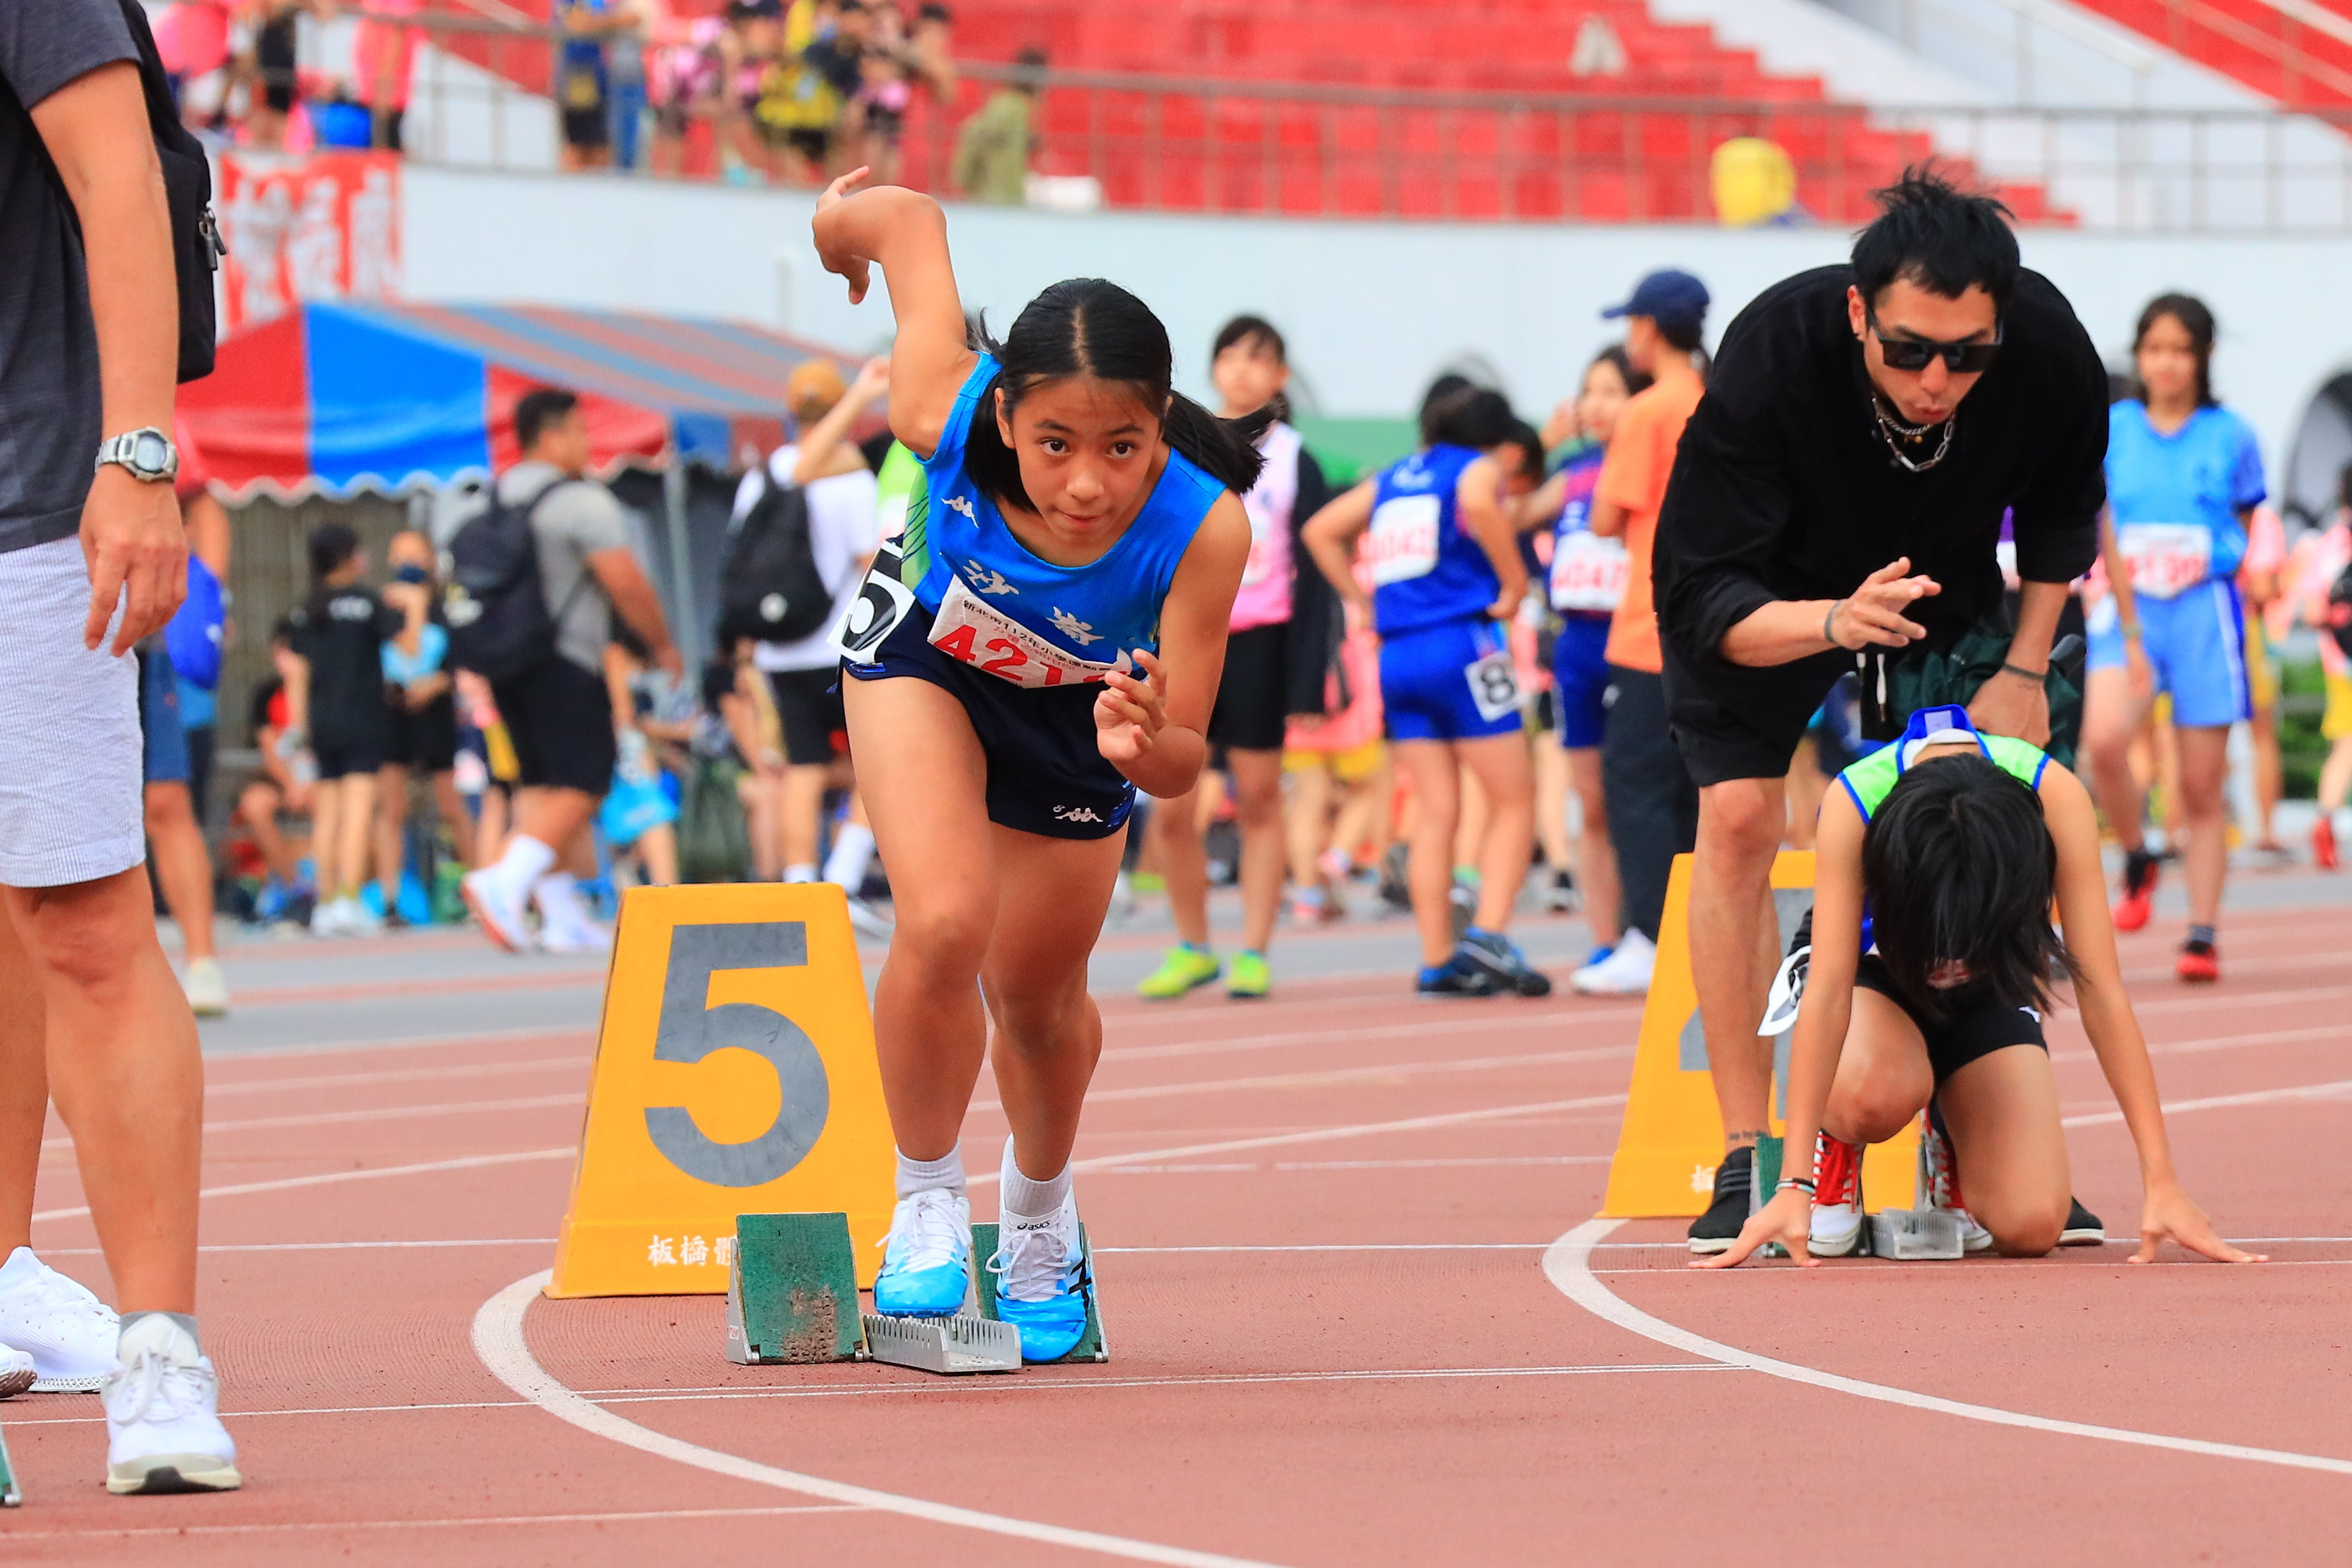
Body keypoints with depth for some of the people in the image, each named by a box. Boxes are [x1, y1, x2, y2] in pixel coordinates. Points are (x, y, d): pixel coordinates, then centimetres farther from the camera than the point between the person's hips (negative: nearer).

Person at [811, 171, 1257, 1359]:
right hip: (927, 656, -1)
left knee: (1039, 1000, 18)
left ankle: (1039, 1218, 50)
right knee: (944, 926, -23)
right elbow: (908, 217, -23)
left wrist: (1142, 743, -57)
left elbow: (1183, 763, -34)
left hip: (1080, 708, 1)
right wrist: (846, 224, 0)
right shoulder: (946, 414, -41)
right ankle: (928, 1208, 4)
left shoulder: (1203, 530, -43)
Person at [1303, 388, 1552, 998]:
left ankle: (1437, 961, 2)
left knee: (1436, 812, 8)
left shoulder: (1392, 479, 21)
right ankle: (1488, 936, -15)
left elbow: (1321, 530, 18)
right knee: (1514, 802, 1)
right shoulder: (1482, 469, 2)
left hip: (1397, 654, 6)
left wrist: (1363, 601, 16)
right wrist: (1514, 584, -13)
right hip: (1463, 646, -6)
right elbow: (1479, 505, -22)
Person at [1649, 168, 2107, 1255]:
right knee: (1739, 818, -15)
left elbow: (2063, 509, -5)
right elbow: (1698, 598, -36)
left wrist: (2024, 666, -12)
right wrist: (1834, 622, -53)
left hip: (1948, 582, 3)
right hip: (1771, 588, -2)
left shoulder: (2050, 351, -31)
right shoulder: (1772, 355, -40)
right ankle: (1747, 1161, -10)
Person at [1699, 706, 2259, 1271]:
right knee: (1877, 1095, -38)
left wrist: (2161, 1182, -31)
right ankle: (1836, 1157, -1)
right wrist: (1794, 1185, -41)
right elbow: (1828, 992, -36)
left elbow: (2102, 993, -29)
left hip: (1985, 991, 2)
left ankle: (1954, 1149, 17)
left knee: (2032, 1226, -18)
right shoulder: (1853, 803, -35)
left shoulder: (2055, 796, -32)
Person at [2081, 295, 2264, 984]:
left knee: (2203, 788, 1)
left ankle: (2203, 935, 9)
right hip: (2128, 611, 0)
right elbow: (2106, 534, -2)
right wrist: (2131, 633, -11)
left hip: (2204, 612, 0)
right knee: (2104, 739, -25)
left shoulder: (2231, 437, 2)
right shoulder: (2110, 431, 3)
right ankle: (2136, 862, 1)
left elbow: (2243, 536, 12)